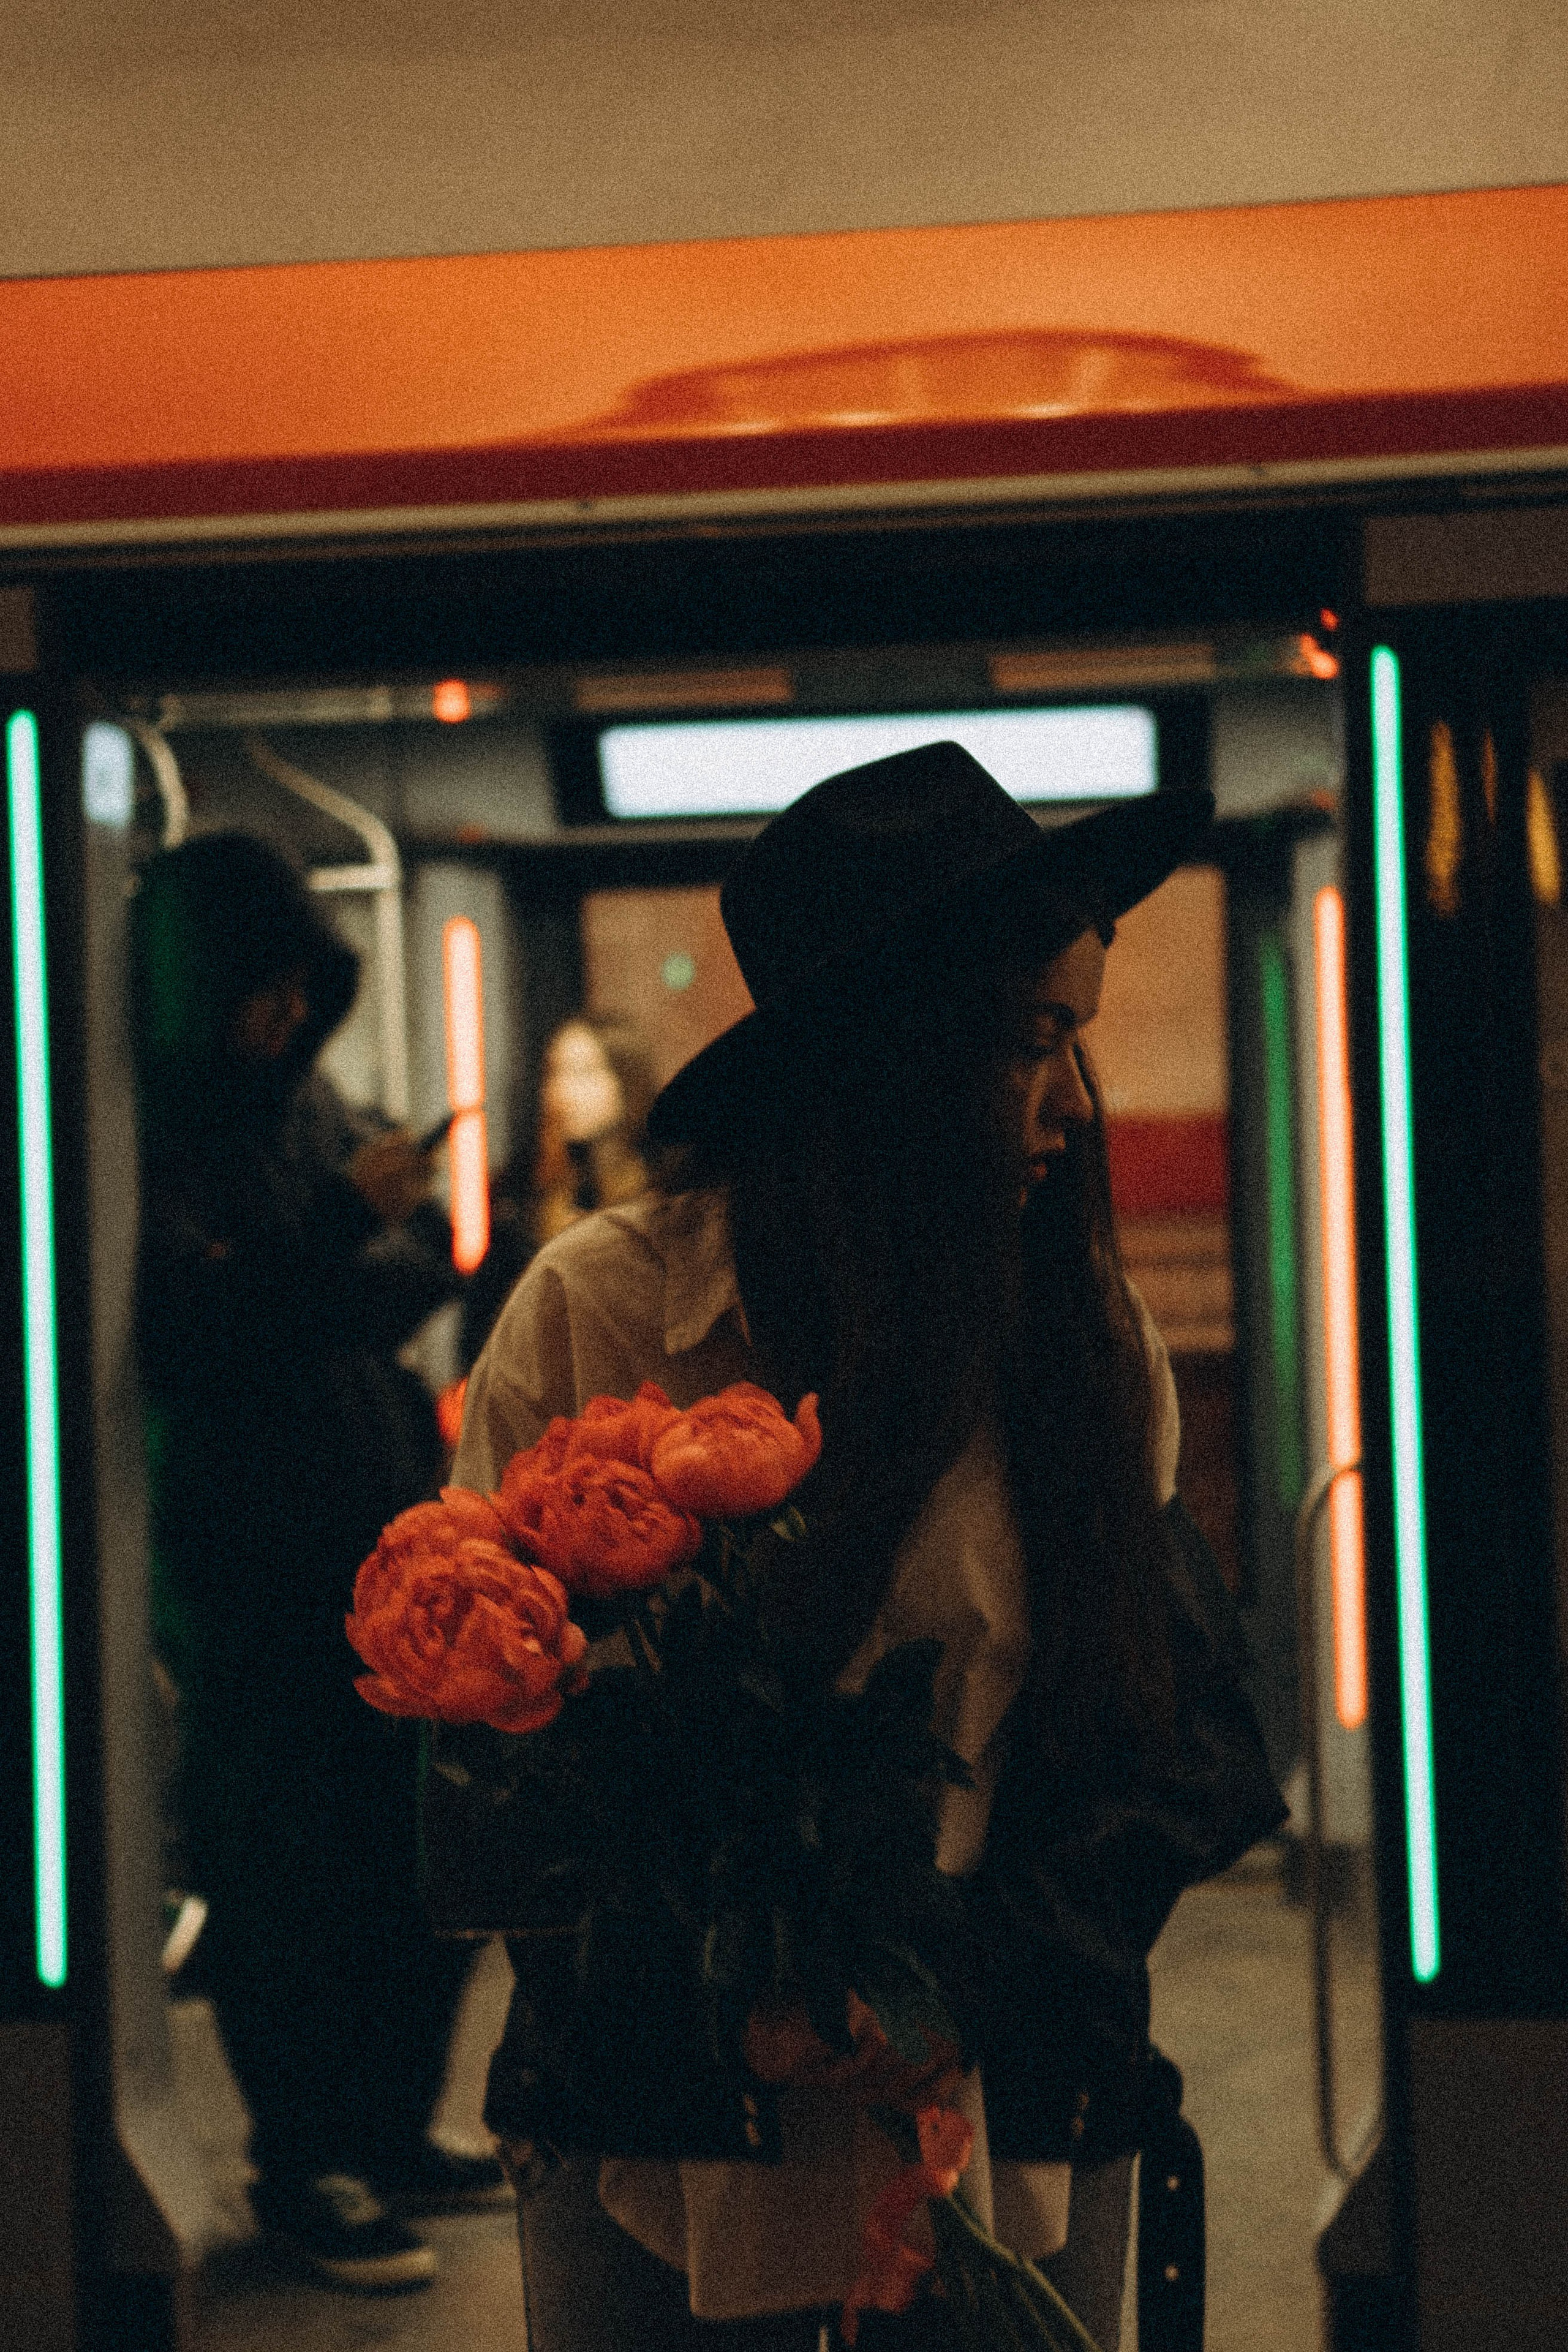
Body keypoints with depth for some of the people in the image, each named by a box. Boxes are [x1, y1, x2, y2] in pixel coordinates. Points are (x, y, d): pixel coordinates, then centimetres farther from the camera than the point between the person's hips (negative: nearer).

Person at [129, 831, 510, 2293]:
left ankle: (391, 2135, 24)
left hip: (387, 1544, 7)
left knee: (425, 1864, 10)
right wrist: (342, 1227, -23)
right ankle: (300, 2170, 11)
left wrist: (288, 1298, -8)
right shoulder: (145, 1135, -10)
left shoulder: (309, 1104, 13)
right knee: (285, 1881, -1)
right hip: (247, 1573, -7)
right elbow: (193, 1325, -19)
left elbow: (430, 1265, 9)